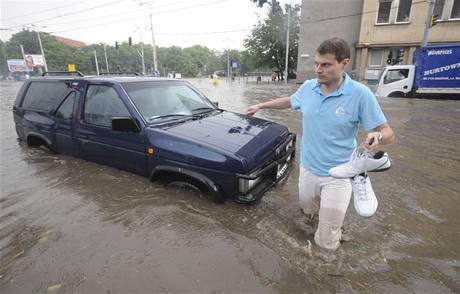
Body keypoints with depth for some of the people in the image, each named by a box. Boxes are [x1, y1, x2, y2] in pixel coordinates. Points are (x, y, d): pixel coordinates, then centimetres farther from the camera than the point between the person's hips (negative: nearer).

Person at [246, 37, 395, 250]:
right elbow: (289, 101, 18)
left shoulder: (360, 94, -17)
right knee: (307, 211, 26)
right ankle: (332, 214, 59)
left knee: (326, 240, 3)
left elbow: (387, 132, -11)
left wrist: (378, 137, -35)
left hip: (338, 176, -4)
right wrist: (260, 106, 19)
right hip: (307, 169, 5)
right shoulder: (308, 87, -4)